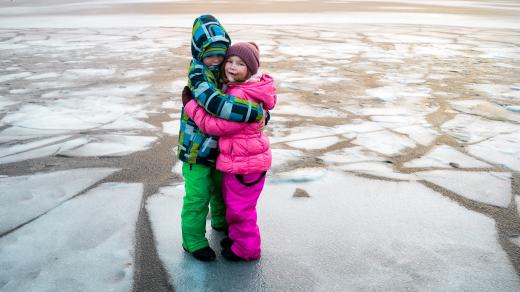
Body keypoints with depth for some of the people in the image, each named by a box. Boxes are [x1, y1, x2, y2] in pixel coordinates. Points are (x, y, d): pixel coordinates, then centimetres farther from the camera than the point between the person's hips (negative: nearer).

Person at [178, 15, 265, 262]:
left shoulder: (222, 71, -1)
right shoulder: (198, 76, -25)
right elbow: (217, 104, -41)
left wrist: (262, 111, -7)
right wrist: (255, 112, -37)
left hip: (218, 145, 8)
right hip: (196, 147, -8)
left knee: (221, 186, 26)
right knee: (198, 196, 2)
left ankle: (221, 221, 51)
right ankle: (193, 240, 22)